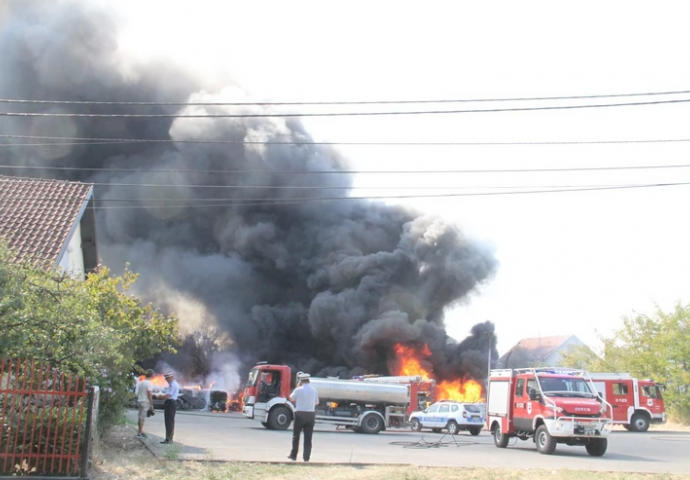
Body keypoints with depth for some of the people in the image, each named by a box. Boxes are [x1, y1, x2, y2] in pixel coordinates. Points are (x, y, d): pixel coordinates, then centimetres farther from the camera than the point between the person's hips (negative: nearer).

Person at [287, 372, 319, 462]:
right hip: (311, 414, 3)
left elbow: (291, 399, 7)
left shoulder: (298, 390, -9)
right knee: (308, 437, 6)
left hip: (300, 414, -3)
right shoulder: (314, 390, 3)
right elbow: (316, 403, 11)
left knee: (296, 435, 8)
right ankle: (306, 456, 5)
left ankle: (293, 455, 11)